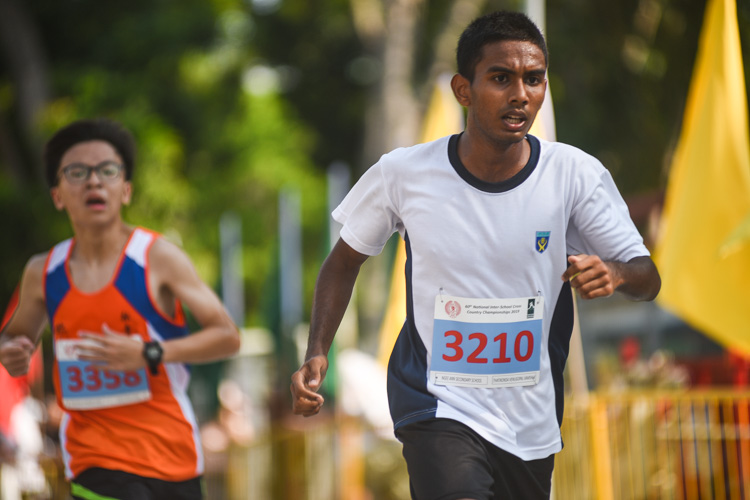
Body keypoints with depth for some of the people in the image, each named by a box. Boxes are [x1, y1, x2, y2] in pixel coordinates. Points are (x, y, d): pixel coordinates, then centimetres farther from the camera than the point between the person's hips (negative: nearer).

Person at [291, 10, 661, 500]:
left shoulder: (575, 174, -8)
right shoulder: (403, 174, -9)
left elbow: (648, 278, -4)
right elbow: (345, 259, 7)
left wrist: (615, 273, -28)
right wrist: (317, 354, -6)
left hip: (532, 420, 3)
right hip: (437, 402, -3)